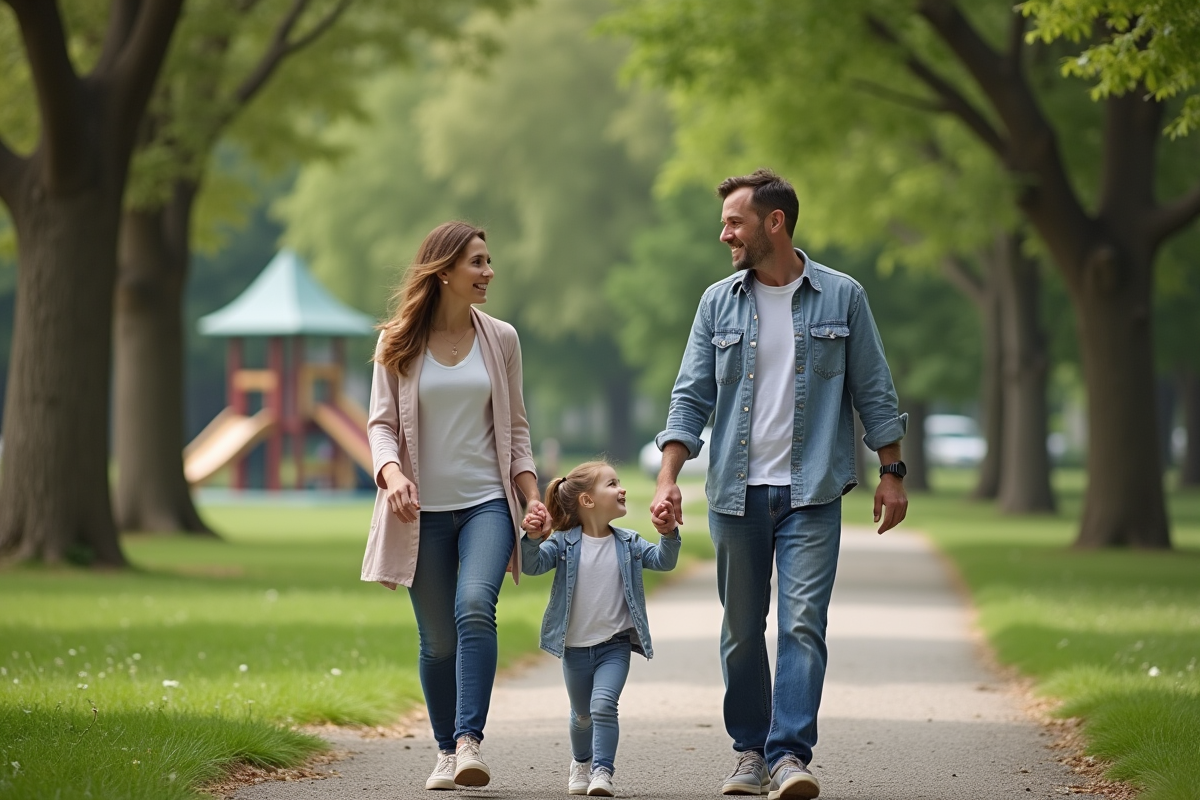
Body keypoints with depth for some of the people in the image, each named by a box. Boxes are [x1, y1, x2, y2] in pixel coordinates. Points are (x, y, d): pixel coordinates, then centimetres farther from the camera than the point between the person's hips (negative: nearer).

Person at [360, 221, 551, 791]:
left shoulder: (500, 339, 7)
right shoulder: (398, 344, 2)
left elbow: (515, 428, 13)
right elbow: (381, 423, 1)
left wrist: (533, 497, 3)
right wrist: (392, 473, -19)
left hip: (487, 502, 0)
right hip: (424, 509, 0)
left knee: (475, 608, -24)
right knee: (437, 639, 3)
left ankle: (469, 741, -27)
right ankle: (446, 752, 18)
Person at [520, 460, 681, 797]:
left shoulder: (627, 544, 0)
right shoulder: (564, 544, -6)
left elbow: (662, 561, -3)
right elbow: (532, 565, -14)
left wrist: (668, 535, -22)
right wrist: (532, 539, -33)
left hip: (614, 646, 0)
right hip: (575, 647, 0)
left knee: (603, 704, -21)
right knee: (582, 714, 18)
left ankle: (602, 771, -19)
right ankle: (581, 762, 43)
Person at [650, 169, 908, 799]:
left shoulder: (841, 298, 1)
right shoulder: (719, 303, 6)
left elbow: (874, 392, 7)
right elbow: (691, 397, 5)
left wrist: (892, 473, 3)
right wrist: (667, 480, -4)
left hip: (811, 493, -3)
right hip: (736, 492, 3)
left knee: (802, 623, -12)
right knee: (741, 629, 8)